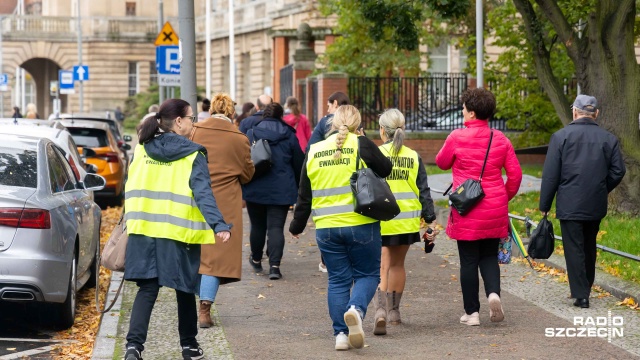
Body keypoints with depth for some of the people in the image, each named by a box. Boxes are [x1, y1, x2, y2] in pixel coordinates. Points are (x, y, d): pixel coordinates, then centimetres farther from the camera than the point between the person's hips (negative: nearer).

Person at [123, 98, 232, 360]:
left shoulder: (141, 150, 6)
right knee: (185, 289, 13)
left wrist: (131, 221, 20)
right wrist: (219, 225, -24)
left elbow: (131, 190, 11)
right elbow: (203, 195, -18)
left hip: (143, 231, 3)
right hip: (180, 233, -3)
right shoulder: (193, 156, -7)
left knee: (147, 289, 5)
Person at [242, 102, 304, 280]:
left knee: (257, 226, 16)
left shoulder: (250, 133, 1)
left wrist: (242, 184, 14)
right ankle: (274, 265, -16)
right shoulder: (289, 136, 0)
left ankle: (256, 260, 32)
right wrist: (298, 188, 19)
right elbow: (299, 164, 7)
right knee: (276, 227, -4)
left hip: (255, 190, 1)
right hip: (281, 190, -1)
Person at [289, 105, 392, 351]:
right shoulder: (361, 145, -7)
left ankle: (341, 333, 7)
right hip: (361, 225, -3)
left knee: (338, 279, 12)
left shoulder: (314, 151, 8)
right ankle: (356, 309, -19)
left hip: (326, 228, 3)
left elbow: (304, 195, 12)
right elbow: (385, 169, 2)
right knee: (367, 274, 9)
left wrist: (297, 226, 24)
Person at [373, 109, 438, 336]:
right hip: (406, 221, 3)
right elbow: (423, 191, 3)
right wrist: (431, 220, 6)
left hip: (380, 221, -3)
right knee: (397, 264, 20)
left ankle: (380, 310, -26)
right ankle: (394, 311, 30)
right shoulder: (413, 157, 3)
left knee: (382, 267, -5)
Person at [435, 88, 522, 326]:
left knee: (468, 260, 4)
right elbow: (515, 174, 5)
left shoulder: (457, 138, -9)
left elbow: (442, 163, 8)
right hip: (495, 209, 3)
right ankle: (494, 292, -9)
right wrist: (505, 197, 19)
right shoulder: (500, 139, 2)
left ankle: (471, 312, 7)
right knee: (489, 256, 16)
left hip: (467, 210, -3)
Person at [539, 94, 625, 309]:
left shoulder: (561, 137, -6)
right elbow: (618, 171, 3)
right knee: (589, 247, 19)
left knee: (574, 249, -1)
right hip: (596, 206, 4)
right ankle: (586, 288, 27)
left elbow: (550, 175, -7)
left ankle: (581, 295, -5)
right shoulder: (609, 139, 3)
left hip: (569, 205, -4)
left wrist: (544, 206, 0)